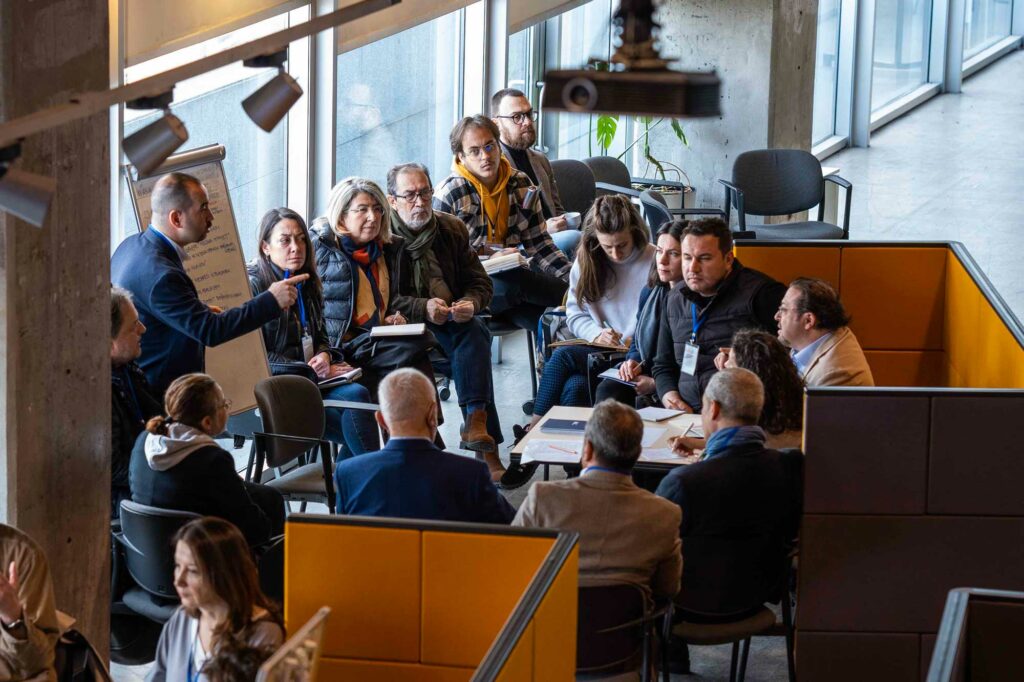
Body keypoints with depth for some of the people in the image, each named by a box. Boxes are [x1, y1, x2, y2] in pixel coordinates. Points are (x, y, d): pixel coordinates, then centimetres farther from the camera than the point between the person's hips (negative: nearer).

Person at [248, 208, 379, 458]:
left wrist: (324, 356, -1)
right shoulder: (253, 285, -7)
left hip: (309, 381, 7)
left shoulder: (307, 284, 16)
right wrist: (313, 370, -14)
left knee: (357, 394, -26)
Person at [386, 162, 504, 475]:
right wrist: (422, 308, -25)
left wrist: (470, 304, -11)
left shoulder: (452, 229, 12)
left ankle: (476, 423, -44)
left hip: (453, 322, 4)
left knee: (474, 330, -32)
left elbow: (480, 283, 14)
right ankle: (487, 444, -38)